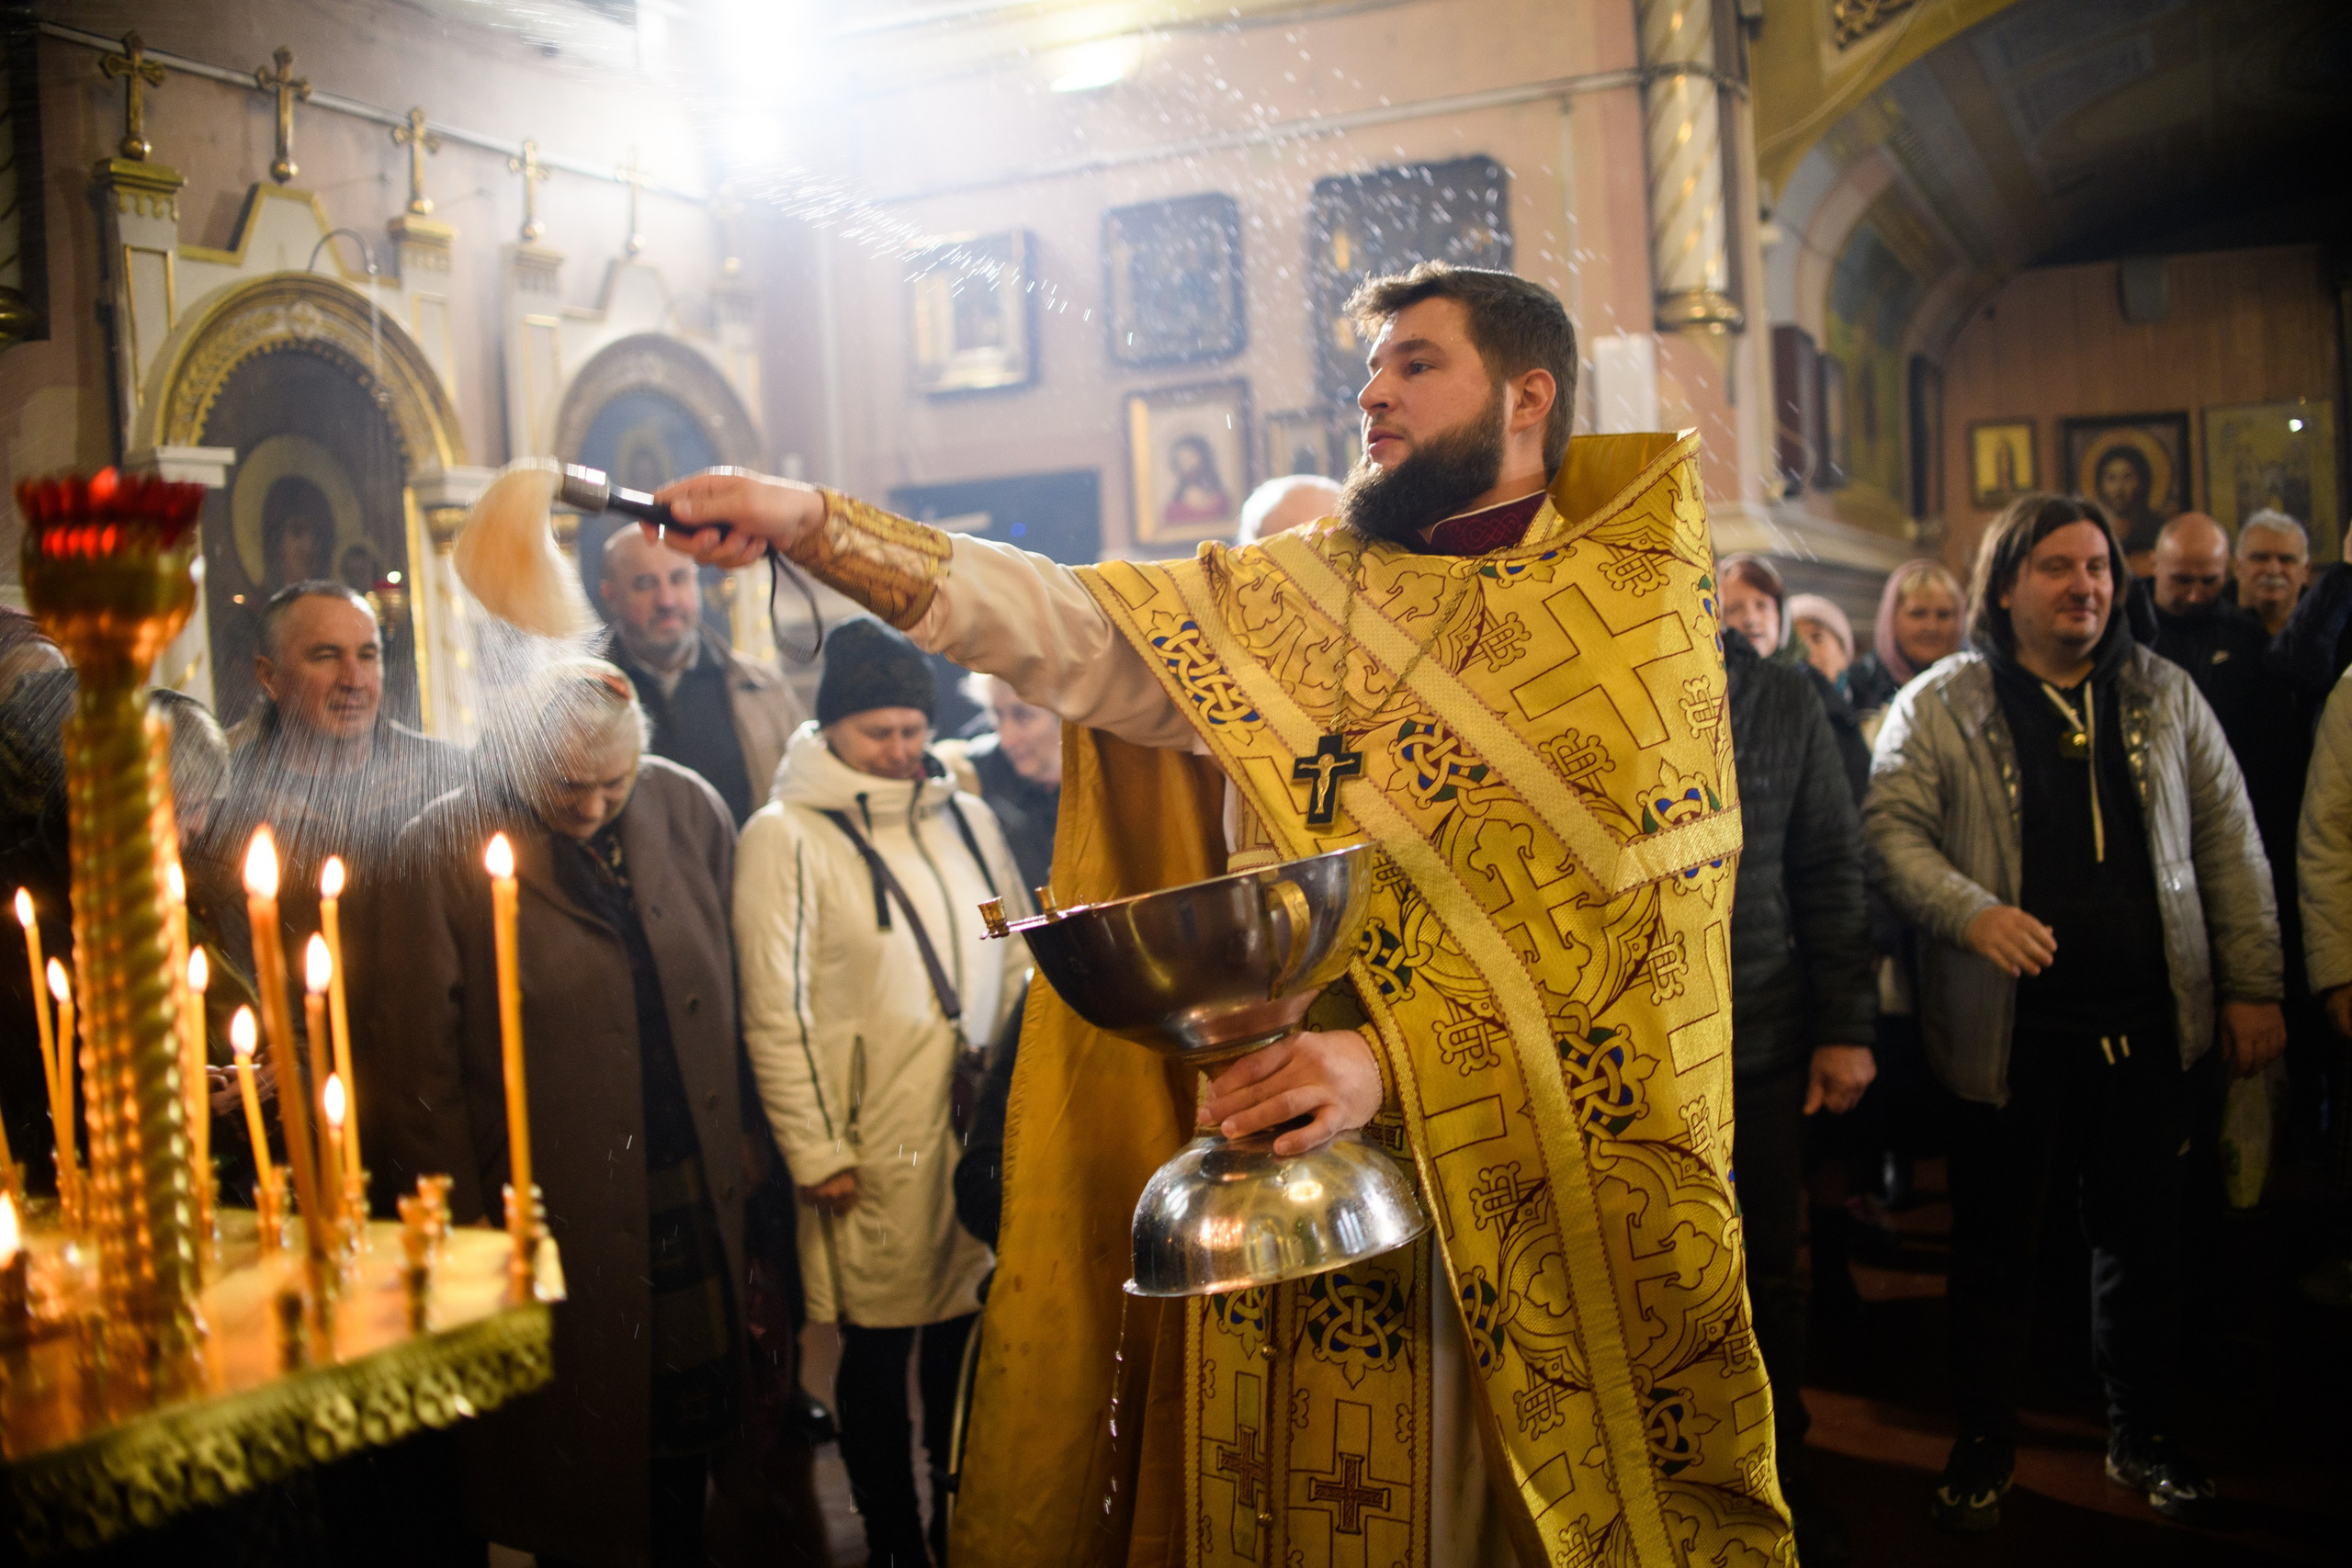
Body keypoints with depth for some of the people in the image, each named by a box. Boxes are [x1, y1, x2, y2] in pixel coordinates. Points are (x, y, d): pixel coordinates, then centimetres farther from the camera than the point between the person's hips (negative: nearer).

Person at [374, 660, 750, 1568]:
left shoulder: (687, 811, 2)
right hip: (552, 1212, -4)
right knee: (574, 1452, 9)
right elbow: (413, 1066, -8)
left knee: (687, 1428, 16)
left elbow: (733, 989, 9)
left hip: (694, 1192, 4)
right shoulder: (443, 852, -10)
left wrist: (747, 1155, 6)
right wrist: (462, 1224, -9)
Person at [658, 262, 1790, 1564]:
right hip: (1284, 1157, 3)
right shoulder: (1283, 604, 11)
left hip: (1540, 1194, -3)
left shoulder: (1643, 600, -1)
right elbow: (1062, 626, 0)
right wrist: (809, 523, -12)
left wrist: (1394, 1060, -24)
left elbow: (1649, 922, -12)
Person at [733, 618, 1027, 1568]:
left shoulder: (966, 819, 11)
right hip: (873, 1154, -4)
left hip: (984, 1130, 5)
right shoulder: (786, 836, -6)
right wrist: (816, 1152, -10)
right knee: (878, 1355, 7)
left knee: (964, 1339, 13)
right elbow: (775, 1013, -8)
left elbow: (1017, 962, 16)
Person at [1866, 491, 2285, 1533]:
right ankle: (1983, 1449, 23)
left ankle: (2140, 1438, 32)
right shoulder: (1939, 706, -2)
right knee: (1996, 1247, 7)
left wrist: (2253, 985, 6)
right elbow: (1891, 827, -8)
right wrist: (1971, 912, -25)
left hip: (2149, 1021, 3)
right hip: (2010, 1027, -3)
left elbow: (2228, 840, 10)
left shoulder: (2163, 696, 9)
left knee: (2143, 1236, 13)